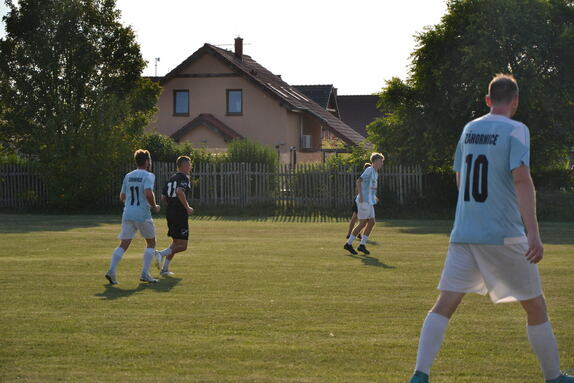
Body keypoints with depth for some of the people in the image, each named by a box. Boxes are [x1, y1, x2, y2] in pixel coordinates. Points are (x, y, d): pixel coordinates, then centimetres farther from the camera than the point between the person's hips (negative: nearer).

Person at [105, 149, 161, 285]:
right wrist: (154, 206, -6)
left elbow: (122, 197, 15)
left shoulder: (128, 176, 13)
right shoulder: (148, 176, -6)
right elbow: (148, 193, -22)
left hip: (127, 214, 5)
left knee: (123, 244, 4)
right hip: (143, 215, -5)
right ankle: (145, 273, 5)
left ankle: (112, 270, -13)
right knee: (151, 243, 12)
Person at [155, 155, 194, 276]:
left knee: (176, 242, 20)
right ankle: (161, 254, -22)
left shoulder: (171, 179, 16)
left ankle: (164, 269, 15)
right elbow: (179, 191, -26)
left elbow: (163, 198, 14)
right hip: (180, 215, -8)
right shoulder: (184, 177, -8)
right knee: (182, 245, -4)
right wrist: (187, 207, -19)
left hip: (170, 214, 8)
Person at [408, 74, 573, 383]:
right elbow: (521, 179, -18)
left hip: (463, 233, 5)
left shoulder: (469, 129, 12)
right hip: (504, 235, -5)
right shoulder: (515, 130, -6)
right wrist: (533, 232, -23)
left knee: (445, 304, 0)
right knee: (535, 306, 10)